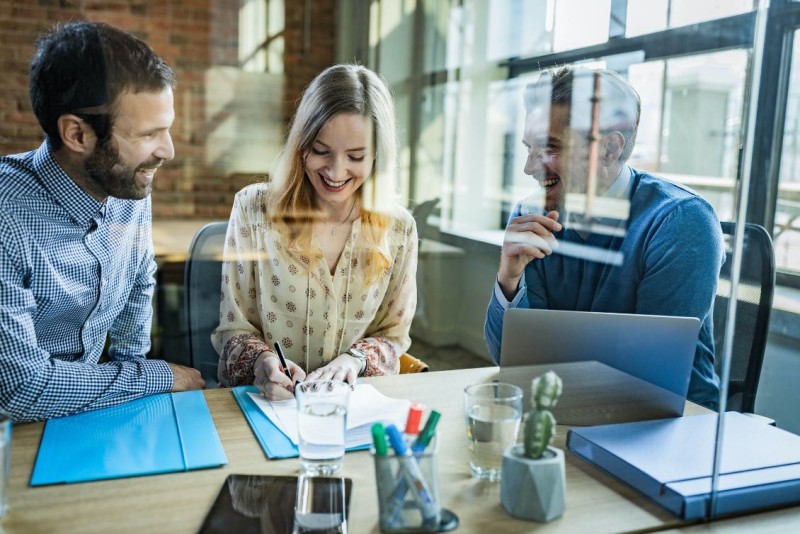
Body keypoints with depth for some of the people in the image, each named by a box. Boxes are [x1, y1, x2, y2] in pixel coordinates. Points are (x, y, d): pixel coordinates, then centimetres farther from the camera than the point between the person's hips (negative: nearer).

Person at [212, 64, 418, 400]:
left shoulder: (399, 229, -2)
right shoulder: (253, 209, -6)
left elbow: (393, 334, 7)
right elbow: (234, 328, -1)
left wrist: (354, 360, -13)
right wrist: (260, 361, -22)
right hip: (264, 400, -2)